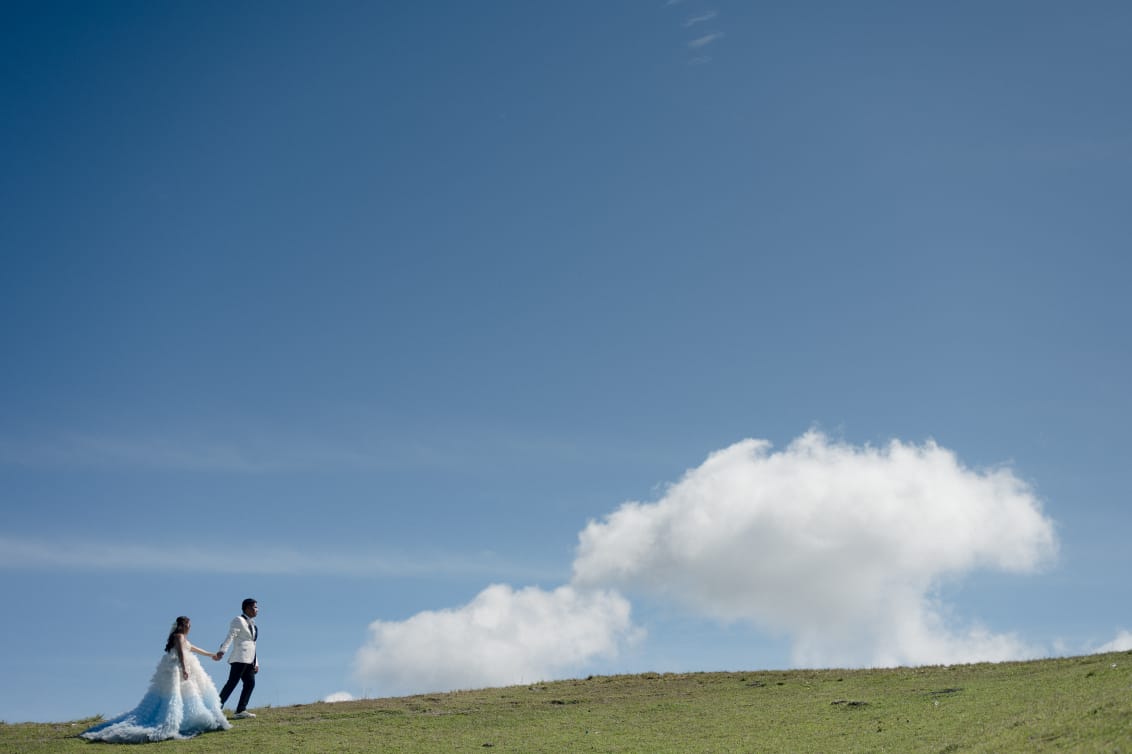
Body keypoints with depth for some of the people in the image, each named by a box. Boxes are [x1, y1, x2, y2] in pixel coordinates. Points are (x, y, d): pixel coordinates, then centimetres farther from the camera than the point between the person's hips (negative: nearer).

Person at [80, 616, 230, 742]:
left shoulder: (180, 637, 24)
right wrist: (184, 669, -36)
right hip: (177, 669, -10)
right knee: (173, 697, -14)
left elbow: (191, 648, 38)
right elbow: (180, 652, -22)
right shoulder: (179, 636, -5)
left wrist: (210, 654, 48)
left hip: (170, 670, 10)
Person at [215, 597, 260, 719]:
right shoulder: (238, 620, -1)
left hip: (249, 659, 8)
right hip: (240, 657, -8)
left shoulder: (252, 624, 24)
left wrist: (256, 663, 21)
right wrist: (222, 650, -28)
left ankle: (240, 711, 3)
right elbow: (230, 636, -15)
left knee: (250, 683, 1)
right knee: (232, 682, -13)